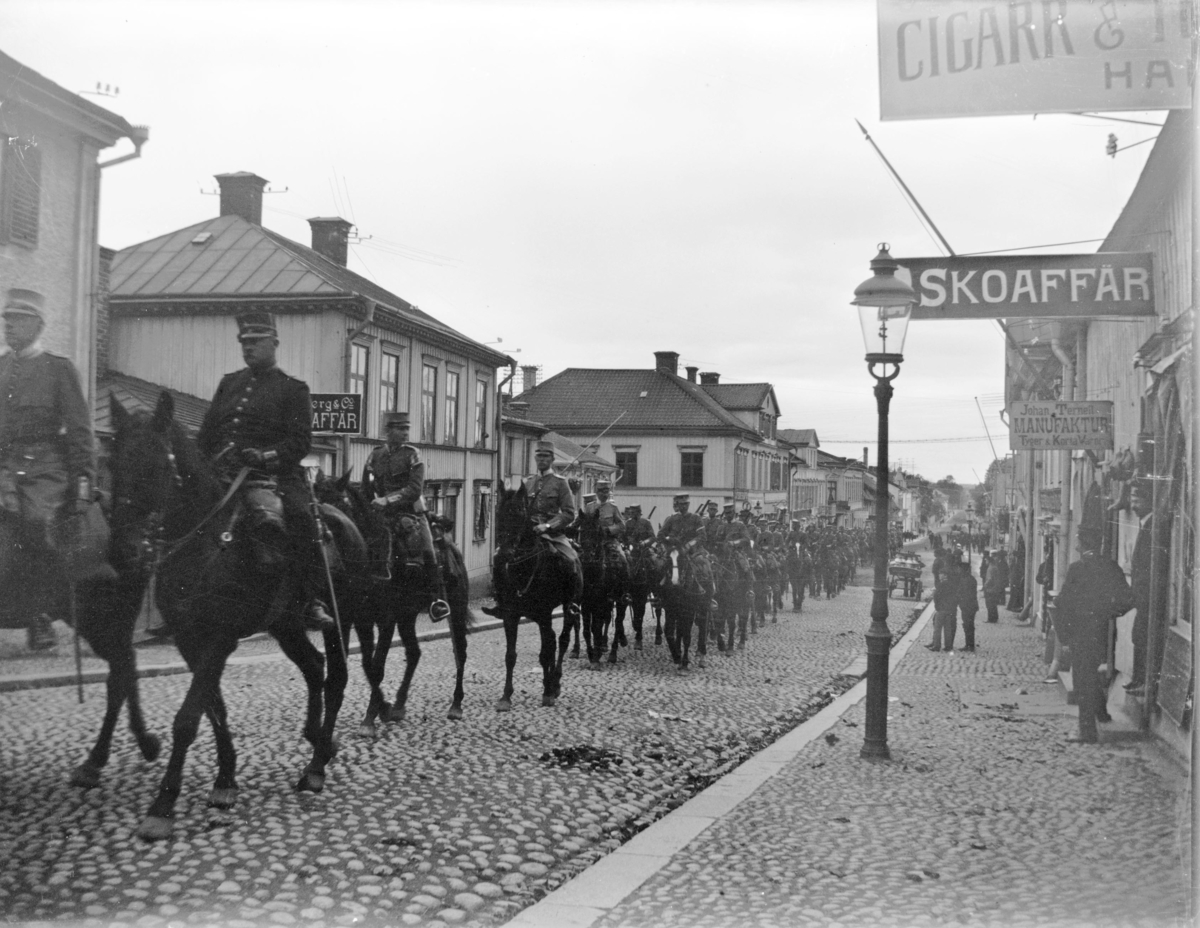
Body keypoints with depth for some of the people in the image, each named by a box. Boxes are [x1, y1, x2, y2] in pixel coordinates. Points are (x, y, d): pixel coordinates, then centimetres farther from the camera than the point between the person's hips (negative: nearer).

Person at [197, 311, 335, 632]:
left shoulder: (293, 389, 7)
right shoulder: (228, 383, 23)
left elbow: (301, 441, -2)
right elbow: (207, 432, 24)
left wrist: (266, 456, -19)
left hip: (274, 474, -5)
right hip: (223, 473, 5)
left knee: (299, 515, -32)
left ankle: (314, 602, -30)